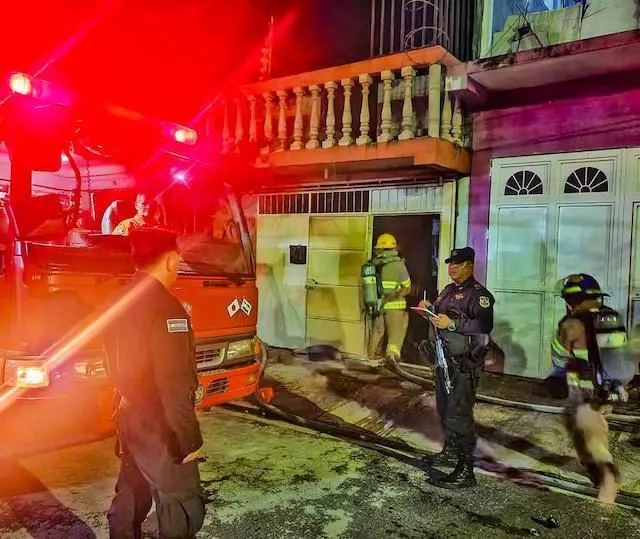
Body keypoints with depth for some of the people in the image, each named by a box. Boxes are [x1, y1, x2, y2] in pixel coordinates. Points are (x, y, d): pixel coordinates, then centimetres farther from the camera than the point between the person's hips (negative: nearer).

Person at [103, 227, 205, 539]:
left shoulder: (120, 301, 3)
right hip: (158, 426, -9)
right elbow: (174, 385, -24)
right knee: (183, 506, 4)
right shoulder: (164, 308, -24)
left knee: (131, 493, 24)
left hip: (128, 417, 9)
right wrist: (189, 439, -16)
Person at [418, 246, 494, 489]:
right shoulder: (448, 290, 15)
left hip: (464, 364, -9)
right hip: (444, 359, 9)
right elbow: (440, 316, 27)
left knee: (458, 415, -9)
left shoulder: (478, 294, -13)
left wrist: (452, 324, -30)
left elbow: (485, 325, -26)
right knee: (444, 409, 20)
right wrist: (430, 308, 6)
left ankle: (465, 471, -2)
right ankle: (450, 450, 38)